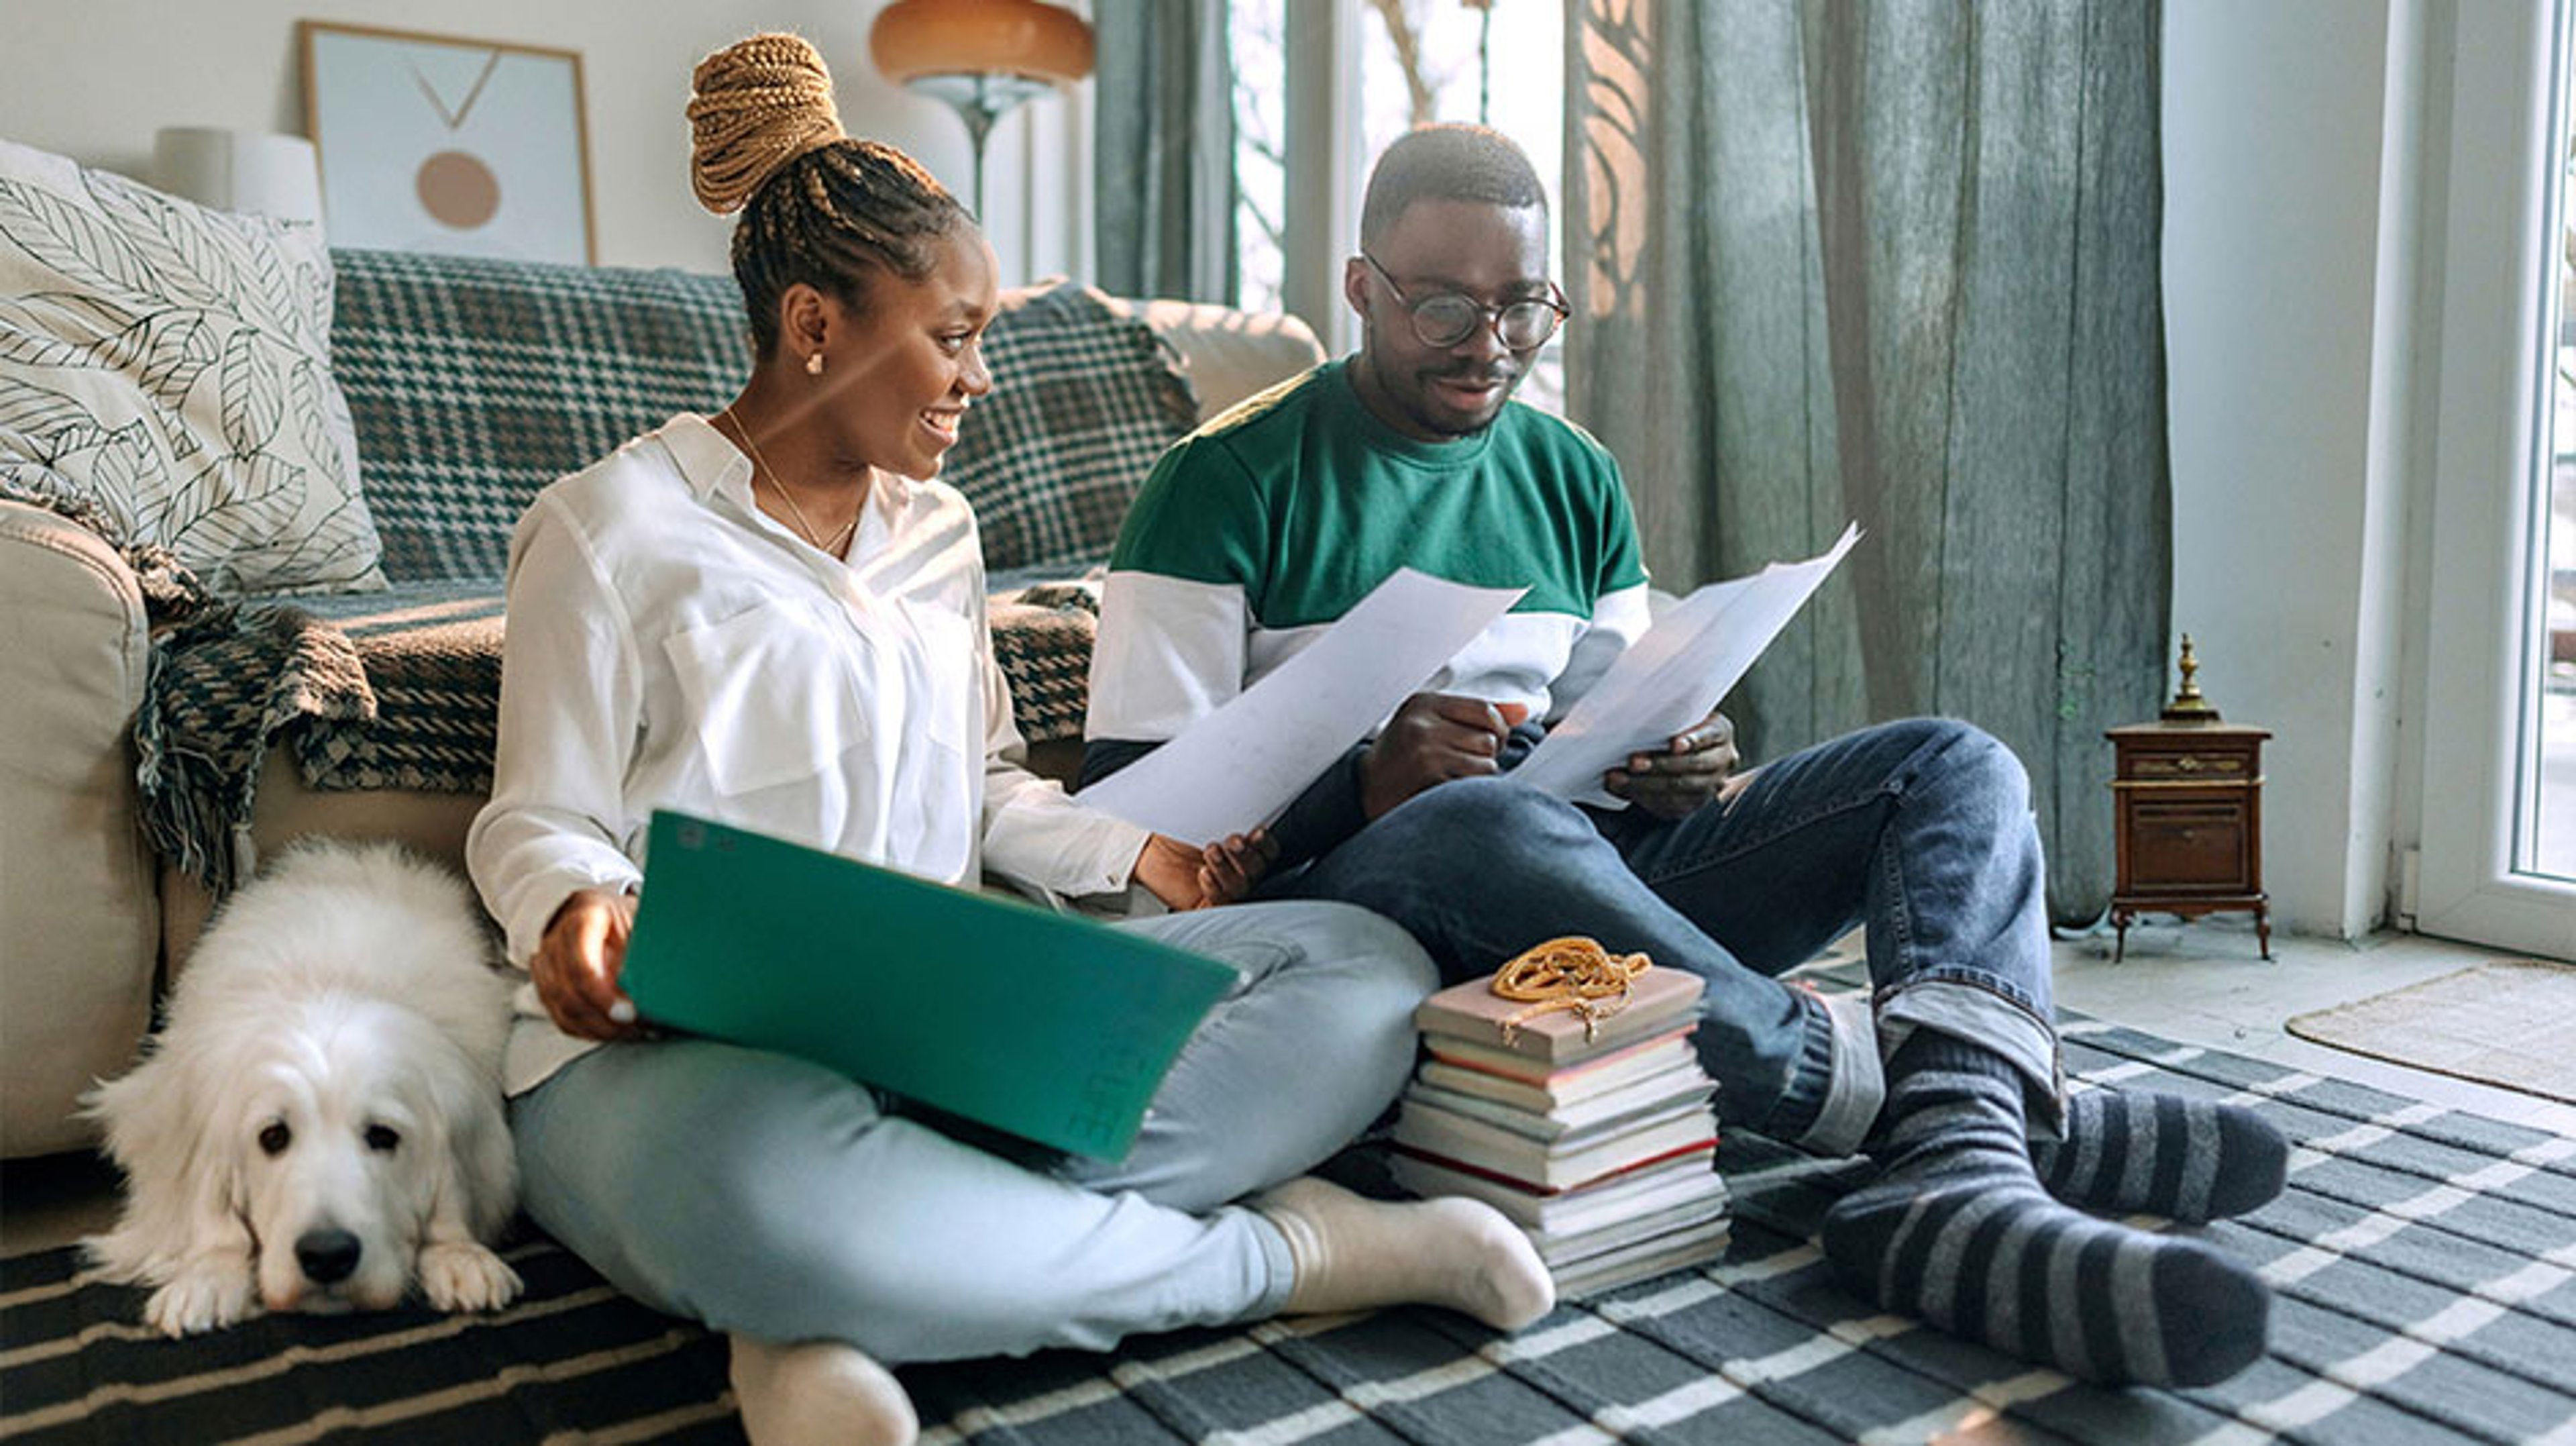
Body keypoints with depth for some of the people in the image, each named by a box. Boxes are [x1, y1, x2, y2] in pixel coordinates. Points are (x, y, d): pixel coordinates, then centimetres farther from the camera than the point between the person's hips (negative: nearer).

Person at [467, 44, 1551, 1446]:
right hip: (687, 1045, -5)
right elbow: (541, 820, 1)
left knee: (1362, 964, -14)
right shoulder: (614, 528, 2)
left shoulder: (937, 530, 19)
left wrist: (1133, 846, 4)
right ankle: (1282, 1250, -21)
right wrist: (576, 913, -23)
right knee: (768, 1193, -44)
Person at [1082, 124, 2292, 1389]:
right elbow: (1133, 799, -6)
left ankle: (1955, 1175, -35)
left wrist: (1675, 771, -5)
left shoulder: (1573, 479, 17)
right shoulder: (1232, 478, 0)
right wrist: (1361, 784, -23)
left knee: (1955, 765, -6)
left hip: (1587, 869, 6)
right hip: (1341, 893, -6)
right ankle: (1900, 1088, -25)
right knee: (1495, 822, -41)